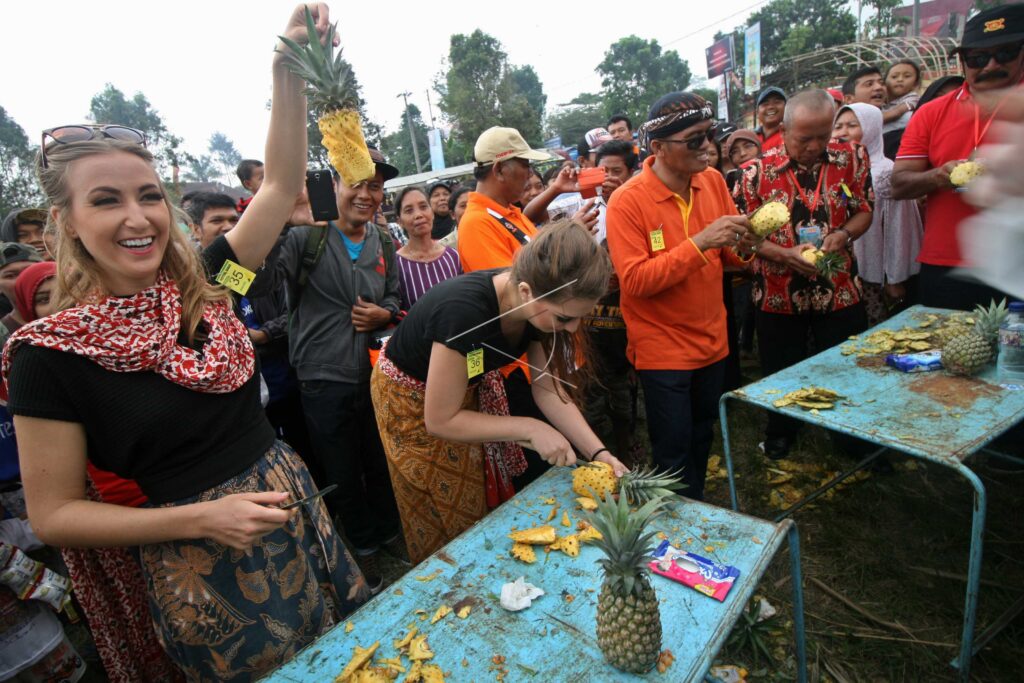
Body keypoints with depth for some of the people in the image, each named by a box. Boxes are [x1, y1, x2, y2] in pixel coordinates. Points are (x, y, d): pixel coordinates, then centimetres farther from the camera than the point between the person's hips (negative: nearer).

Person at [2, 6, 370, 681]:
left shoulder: (204, 284, -4)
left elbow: (282, 184, -5)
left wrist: (290, 71, -15)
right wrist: (204, 516, -19)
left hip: (294, 503, 5)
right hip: (201, 567, -4)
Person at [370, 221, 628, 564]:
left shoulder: (540, 304, -22)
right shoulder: (465, 311, -42)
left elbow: (548, 389, -13)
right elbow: (440, 420, -32)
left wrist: (599, 453, -22)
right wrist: (529, 428, -32)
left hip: (471, 385, 6)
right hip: (412, 397, -5)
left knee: (490, 502, 20)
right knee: (447, 520, 14)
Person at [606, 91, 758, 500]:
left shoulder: (713, 181, 1)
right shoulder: (627, 201, -17)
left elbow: (728, 255, 9)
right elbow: (634, 281, -24)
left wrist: (742, 243, -14)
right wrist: (698, 243, -30)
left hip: (711, 339, 6)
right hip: (662, 348, -6)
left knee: (701, 437, 22)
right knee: (674, 452, 5)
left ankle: (698, 509, 44)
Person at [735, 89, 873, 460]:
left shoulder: (851, 157, -2)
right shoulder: (757, 171, -10)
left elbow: (864, 210, 6)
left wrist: (844, 234, -15)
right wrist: (785, 255, -21)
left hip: (839, 291, 2)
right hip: (778, 294, -1)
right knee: (781, 373, 15)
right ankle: (780, 434, 41)